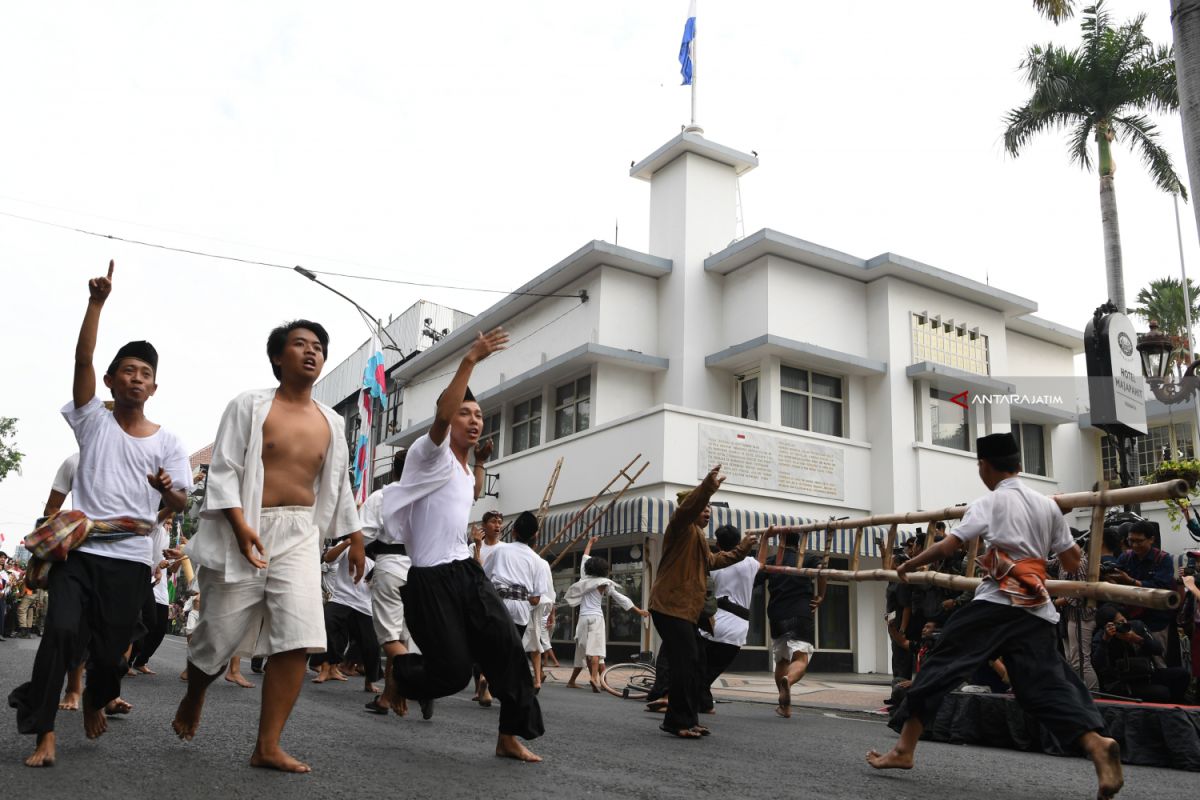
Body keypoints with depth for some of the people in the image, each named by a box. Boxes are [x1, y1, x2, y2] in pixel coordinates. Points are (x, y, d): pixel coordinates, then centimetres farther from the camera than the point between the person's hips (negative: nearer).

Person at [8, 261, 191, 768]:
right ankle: (44, 733, -7)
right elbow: (82, 359, -7)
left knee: (111, 649, 5)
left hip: (131, 556, 1)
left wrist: (168, 489, -20)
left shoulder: (167, 443, 7)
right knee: (62, 631, -19)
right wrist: (96, 302, -16)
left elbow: (179, 506, 5)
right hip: (79, 547, -1)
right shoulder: (93, 420, 6)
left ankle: (94, 701, 38)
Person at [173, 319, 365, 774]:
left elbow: (339, 484, 21)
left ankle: (267, 747, -5)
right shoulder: (249, 405, -1)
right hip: (246, 530, -3)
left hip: (301, 534, 3)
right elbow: (223, 470, -7)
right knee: (220, 633, 6)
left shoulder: (331, 422, 12)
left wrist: (354, 536, 20)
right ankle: (193, 699, 40)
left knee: (299, 636, -13)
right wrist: (241, 524, -20)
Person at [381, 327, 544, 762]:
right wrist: (470, 360, -33)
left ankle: (510, 737, 1)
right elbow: (442, 413, -27)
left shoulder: (467, 473, 21)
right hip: (431, 578, -8)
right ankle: (398, 669, 25)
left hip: (466, 570, 8)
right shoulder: (430, 453, -5)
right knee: (453, 671, -7)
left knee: (507, 647, -8)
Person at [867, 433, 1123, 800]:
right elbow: (1072, 562, 17)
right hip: (1035, 609, 5)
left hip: (995, 604, -5)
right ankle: (1097, 744, -20)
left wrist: (909, 565, 10)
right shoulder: (1047, 505, 14)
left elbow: (946, 548, -6)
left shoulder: (989, 503, 1)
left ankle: (904, 749, 4)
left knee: (940, 667, 1)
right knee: (1046, 684, 5)